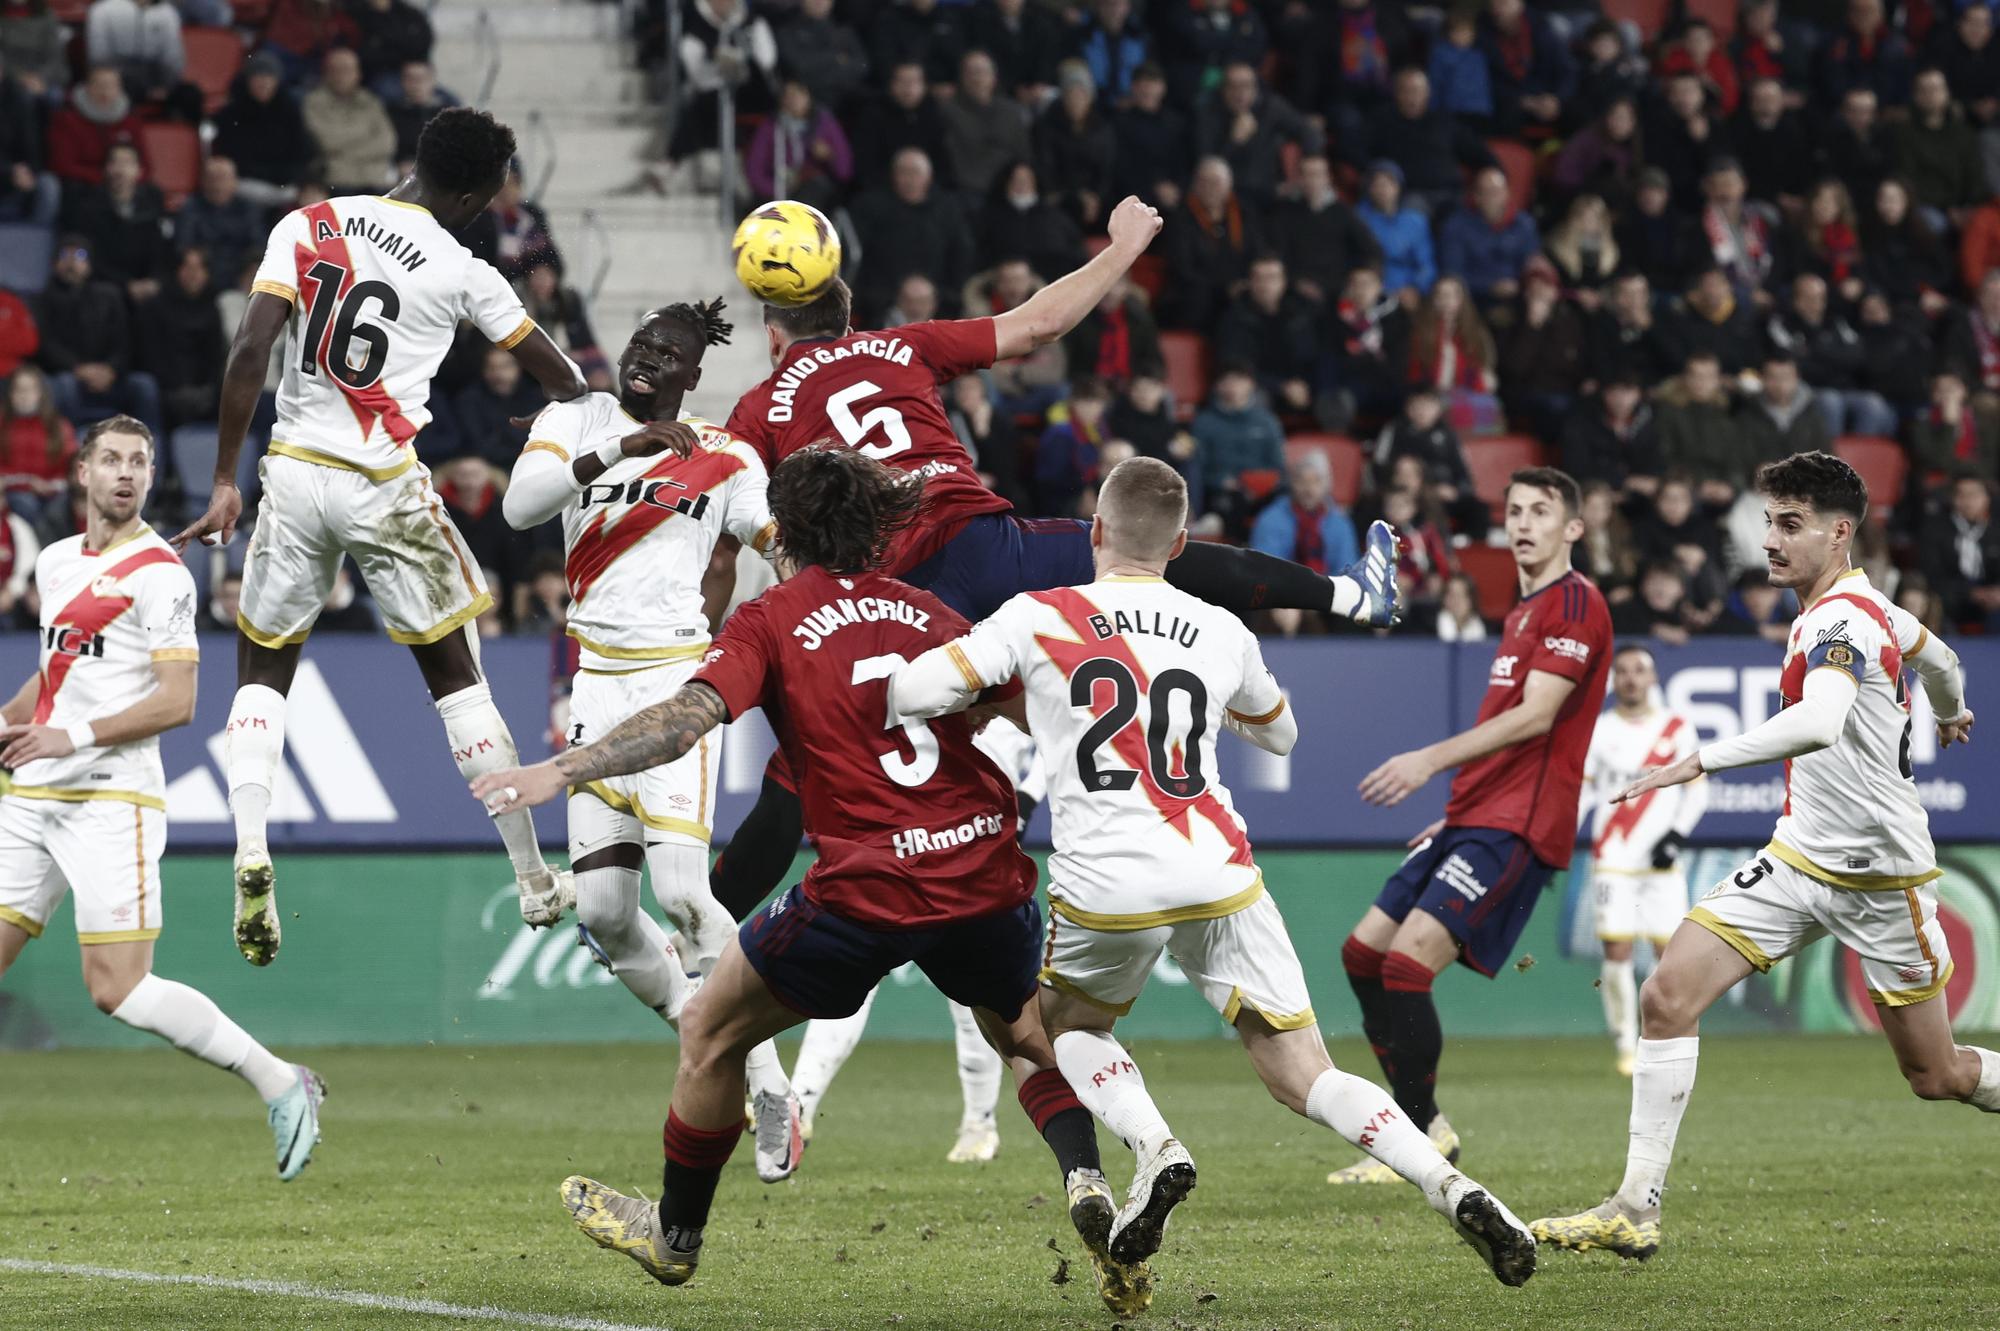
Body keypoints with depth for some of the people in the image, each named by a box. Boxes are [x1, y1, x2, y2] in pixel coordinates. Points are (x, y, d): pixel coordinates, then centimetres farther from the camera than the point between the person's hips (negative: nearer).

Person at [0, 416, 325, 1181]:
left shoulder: (158, 574, -6)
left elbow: (176, 702, -13)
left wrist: (75, 735, -18)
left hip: (111, 801, -7)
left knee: (118, 990, -13)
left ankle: (281, 1085, 0)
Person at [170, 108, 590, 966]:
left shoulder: (307, 227, 1)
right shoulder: (462, 272, -4)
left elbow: (249, 353, -8)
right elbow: (561, 380, 9)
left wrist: (224, 482, -3)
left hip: (294, 472, 2)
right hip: (384, 486, -2)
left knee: (262, 672, 15)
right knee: (453, 673, 12)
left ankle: (250, 847, -9)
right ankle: (534, 880, 15)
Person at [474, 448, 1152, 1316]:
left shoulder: (771, 623, 2)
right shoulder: (927, 614, 15)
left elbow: (690, 715, -14)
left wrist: (561, 771, -20)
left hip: (864, 889, -4)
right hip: (985, 876, 4)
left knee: (710, 1032, 18)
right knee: (1031, 1038, 30)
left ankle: (676, 1234, 31)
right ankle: (1085, 1180, 3)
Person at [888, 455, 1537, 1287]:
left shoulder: (1038, 617, 2)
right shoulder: (1223, 634, 12)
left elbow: (910, 694, -4)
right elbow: (1280, 733, 31)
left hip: (1106, 889, -2)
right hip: (1220, 880, 2)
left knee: (1069, 1025, 27)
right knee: (1302, 1076, 6)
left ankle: (1155, 1151, -1)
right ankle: (1451, 1189, -15)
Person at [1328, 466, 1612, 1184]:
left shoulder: (1575, 605, -9)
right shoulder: (1522, 613, 22)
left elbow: (1535, 717, -18)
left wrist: (1432, 760, -22)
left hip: (1515, 827, -10)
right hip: (1475, 819, 10)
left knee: (1408, 961, -19)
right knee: (1364, 952, 8)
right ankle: (1424, 1123, 14)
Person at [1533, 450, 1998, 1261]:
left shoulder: (1843, 619, -21)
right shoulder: (1862, 607, 7)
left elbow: (1820, 722, -42)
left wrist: (1704, 761, -49)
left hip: (1882, 877, -8)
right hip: (1799, 857, 8)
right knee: (1668, 998, -10)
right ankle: (1636, 1209, -9)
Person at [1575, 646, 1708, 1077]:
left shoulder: (1677, 730, 7)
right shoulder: (1596, 731, 6)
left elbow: (1697, 790, 9)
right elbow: (1578, 792, 8)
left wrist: (1677, 835, -5)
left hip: (1662, 863, 0)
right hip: (1612, 861, 0)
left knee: (1670, 951, -6)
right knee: (1616, 952, -7)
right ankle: (1626, 1047, 2)